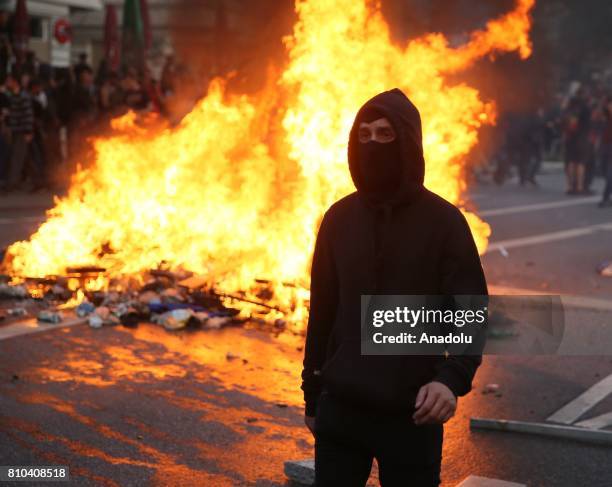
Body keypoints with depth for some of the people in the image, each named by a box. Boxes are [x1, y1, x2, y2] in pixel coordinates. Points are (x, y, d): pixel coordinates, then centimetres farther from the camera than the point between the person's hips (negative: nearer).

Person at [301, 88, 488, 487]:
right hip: (340, 409, 3)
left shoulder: (443, 221, -7)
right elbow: (322, 313, 10)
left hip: (412, 414, -3)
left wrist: (451, 378, -28)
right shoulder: (339, 219, 5)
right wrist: (312, 396, 13)